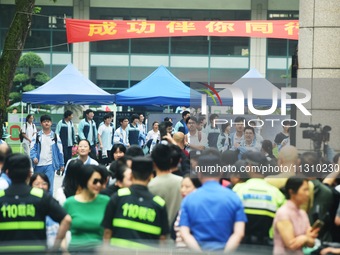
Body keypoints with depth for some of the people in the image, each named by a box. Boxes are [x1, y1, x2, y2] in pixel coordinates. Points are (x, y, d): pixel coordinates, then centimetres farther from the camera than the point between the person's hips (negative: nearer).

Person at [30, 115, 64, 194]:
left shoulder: (55, 136, 3)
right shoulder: (37, 135, 3)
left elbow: (59, 150, 7)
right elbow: (33, 148, -2)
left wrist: (61, 164, 8)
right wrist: (34, 157, -22)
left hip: (50, 165, -2)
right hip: (38, 165, 2)